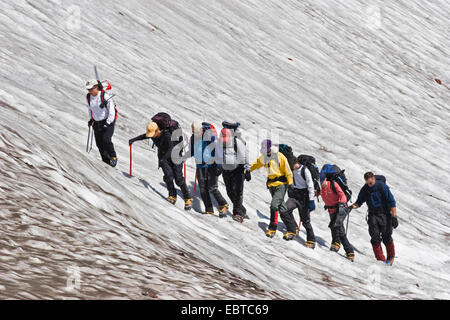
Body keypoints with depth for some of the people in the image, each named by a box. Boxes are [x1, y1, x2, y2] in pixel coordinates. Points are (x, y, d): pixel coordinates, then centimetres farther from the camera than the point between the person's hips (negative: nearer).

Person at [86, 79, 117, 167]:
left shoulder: (105, 96, -19)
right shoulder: (88, 97, -2)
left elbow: (112, 111, -14)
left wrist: (108, 123, -17)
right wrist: (91, 119, 14)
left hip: (108, 121, -6)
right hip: (97, 123, 6)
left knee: (106, 140, -20)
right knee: (99, 143, 2)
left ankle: (113, 157, 1)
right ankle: (106, 161, 15)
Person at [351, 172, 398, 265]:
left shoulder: (382, 186, -11)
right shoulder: (365, 189, 1)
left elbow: (391, 202, -10)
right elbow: (359, 201, 11)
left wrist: (394, 216, -14)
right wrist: (354, 206, -13)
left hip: (384, 214, -3)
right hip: (373, 215, 3)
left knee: (386, 237, 0)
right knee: (375, 237, -9)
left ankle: (391, 256, 23)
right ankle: (380, 258, -2)